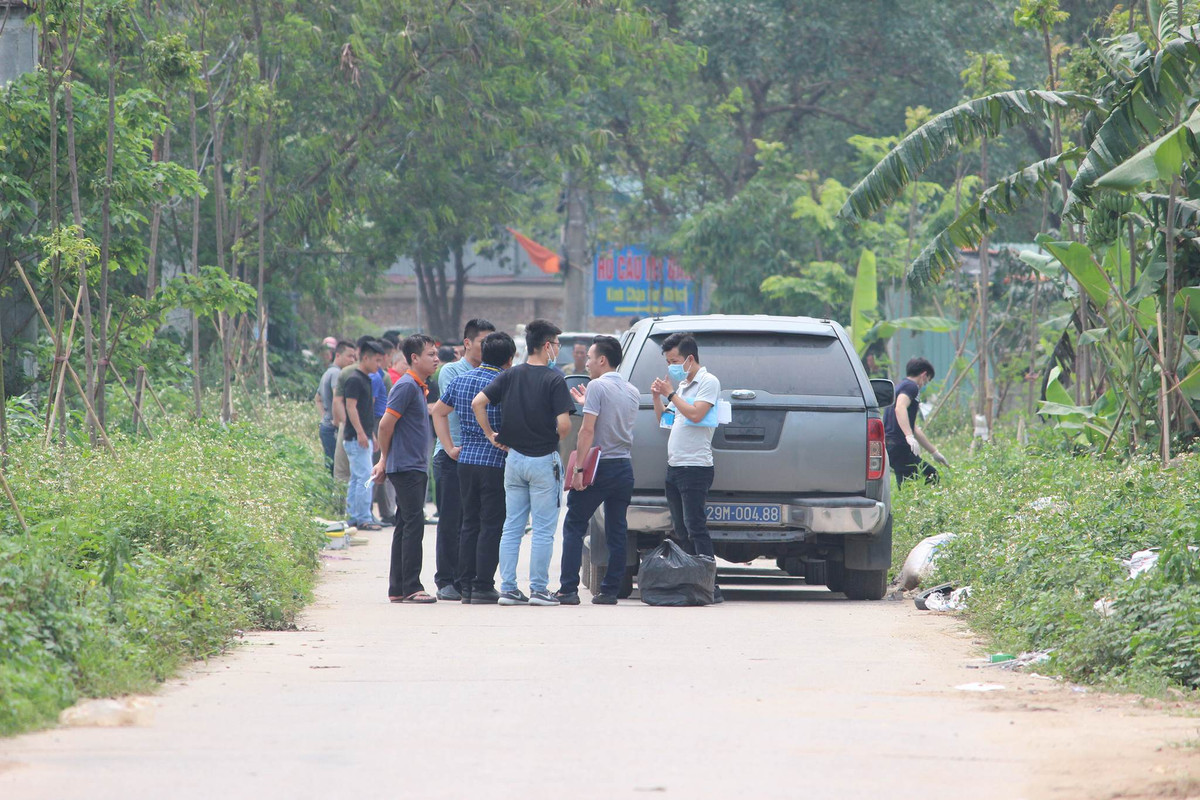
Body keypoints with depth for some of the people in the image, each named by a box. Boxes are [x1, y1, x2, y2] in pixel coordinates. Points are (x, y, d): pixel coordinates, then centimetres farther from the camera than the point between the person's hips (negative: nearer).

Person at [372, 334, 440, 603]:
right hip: (406, 467, -10)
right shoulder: (406, 386, -14)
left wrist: (384, 461, 18)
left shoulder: (419, 387, 17)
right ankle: (410, 588, -12)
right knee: (414, 524, -11)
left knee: (406, 526, 10)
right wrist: (385, 459, -5)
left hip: (416, 468, 10)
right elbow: (386, 425, -15)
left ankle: (398, 589, 13)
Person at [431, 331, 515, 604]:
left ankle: (466, 585, 13)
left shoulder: (460, 380, 9)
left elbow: (438, 412, 19)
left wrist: (450, 448, 17)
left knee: (469, 524, 12)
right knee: (491, 526, -2)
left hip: (465, 460, 6)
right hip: (495, 462, -6)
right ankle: (483, 586, -3)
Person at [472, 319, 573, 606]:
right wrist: (555, 439, 2)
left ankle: (508, 588, 8)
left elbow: (477, 403, -4)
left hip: (514, 459, 5)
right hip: (544, 459, -5)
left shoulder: (510, 376, 4)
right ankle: (538, 590, 1)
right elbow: (564, 424, -19)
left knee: (511, 528, 10)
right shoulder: (554, 380, -11)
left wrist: (490, 434, 5)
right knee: (543, 530, 1)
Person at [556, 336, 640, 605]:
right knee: (616, 532, 9)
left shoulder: (598, 386, -11)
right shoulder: (632, 392, 11)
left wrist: (578, 468, -17)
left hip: (599, 468, -6)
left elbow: (588, 430, -17)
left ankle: (569, 589, -5)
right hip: (624, 468, 6)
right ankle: (610, 590, 7)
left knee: (574, 527, 1)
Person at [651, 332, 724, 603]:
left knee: (695, 527, -14)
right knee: (681, 530, 8)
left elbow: (695, 414, -20)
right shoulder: (681, 384, 19)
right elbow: (664, 419, 25)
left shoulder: (708, 382, -6)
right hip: (674, 467, 9)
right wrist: (657, 397, 9)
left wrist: (670, 393, -12)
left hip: (696, 467, -9)